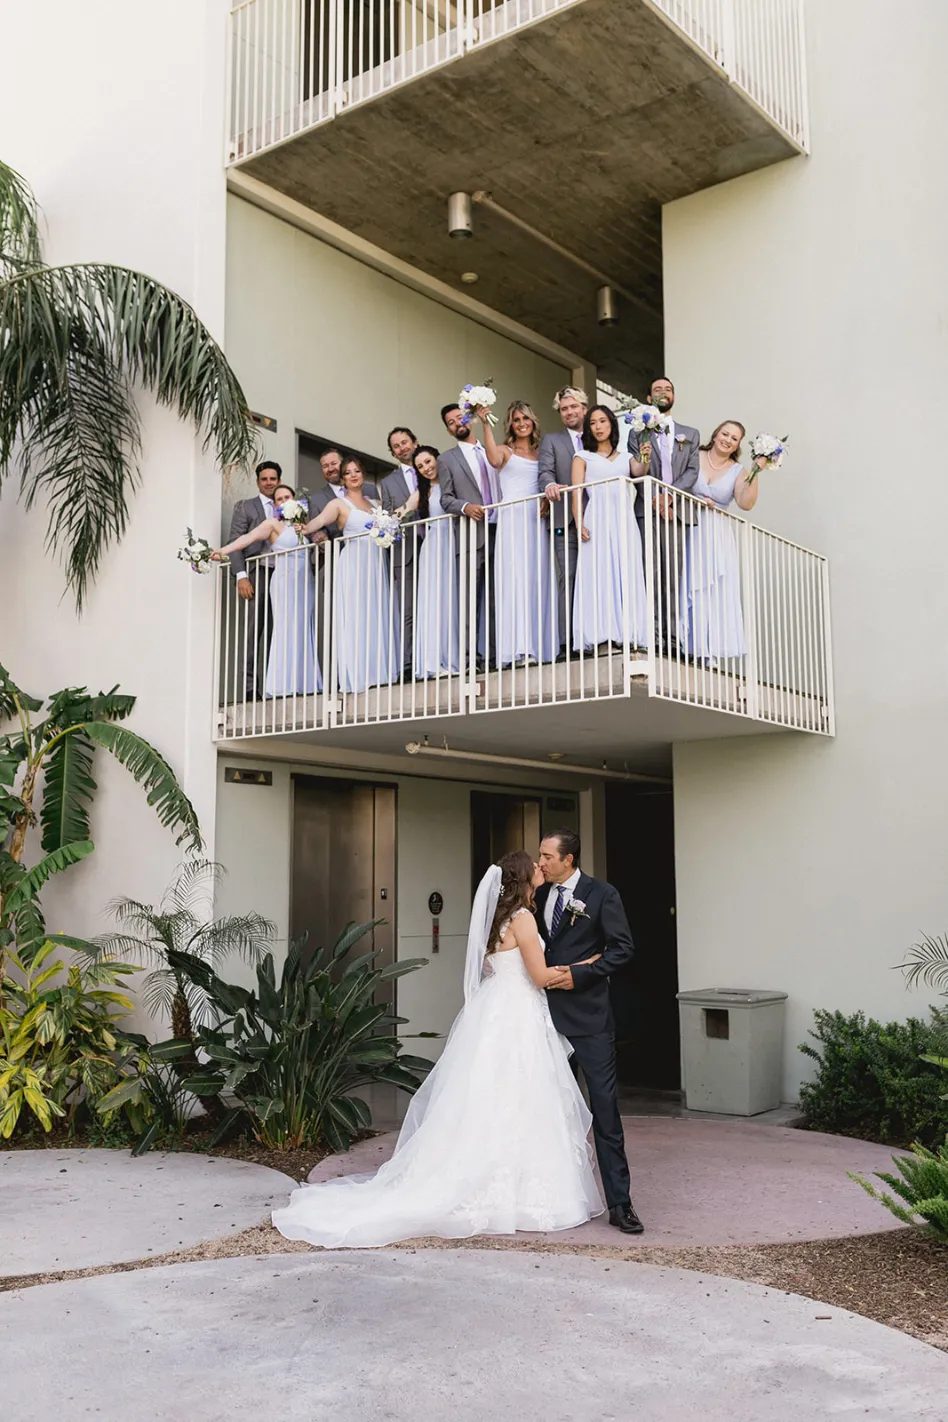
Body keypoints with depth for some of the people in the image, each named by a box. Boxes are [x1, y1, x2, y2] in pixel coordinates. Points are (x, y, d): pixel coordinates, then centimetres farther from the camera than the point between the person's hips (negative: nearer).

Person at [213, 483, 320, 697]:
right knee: (287, 631, -9)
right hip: (285, 582, -5)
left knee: (304, 632, 1)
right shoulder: (273, 524, 3)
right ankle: (285, 685, -10)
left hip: (306, 583, 5)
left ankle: (304, 684, 1)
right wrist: (223, 551, -22)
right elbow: (249, 537, -10)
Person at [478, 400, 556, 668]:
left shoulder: (541, 452, 20)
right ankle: (519, 649, -21)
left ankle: (540, 646, 0)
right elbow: (493, 460, -15)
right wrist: (486, 425, -20)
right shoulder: (505, 451, 8)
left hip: (538, 520, 4)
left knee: (539, 581, 0)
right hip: (512, 519, -4)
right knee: (515, 579, -13)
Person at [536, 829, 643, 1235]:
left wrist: (580, 973, -16)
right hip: (549, 1014, 6)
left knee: (605, 1106, -5)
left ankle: (619, 1202, 0)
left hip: (588, 1016, -6)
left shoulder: (601, 895, -7)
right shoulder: (541, 896, 10)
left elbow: (623, 948, -10)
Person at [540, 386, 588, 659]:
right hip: (566, 521, -2)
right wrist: (550, 485, -25)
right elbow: (545, 471, -2)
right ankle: (566, 643, -12)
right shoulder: (551, 441, 14)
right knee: (568, 578, -9)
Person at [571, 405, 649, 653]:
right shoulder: (583, 457, 13)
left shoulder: (626, 457, 21)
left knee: (627, 576, -4)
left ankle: (627, 633, -5)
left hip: (624, 522, 3)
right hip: (597, 521, -3)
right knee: (597, 576, -9)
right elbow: (576, 493, 1)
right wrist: (579, 523, -13)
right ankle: (599, 632, -13)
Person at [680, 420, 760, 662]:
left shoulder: (738, 471, 7)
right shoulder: (693, 456, 4)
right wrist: (696, 499, -11)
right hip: (690, 531, -1)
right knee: (690, 590, -3)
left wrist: (755, 474, -15)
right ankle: (689, 647, 2)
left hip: (718, 538, 1)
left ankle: (710, 650, 3)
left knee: (717, 593, -1)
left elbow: (746, 503, -6)